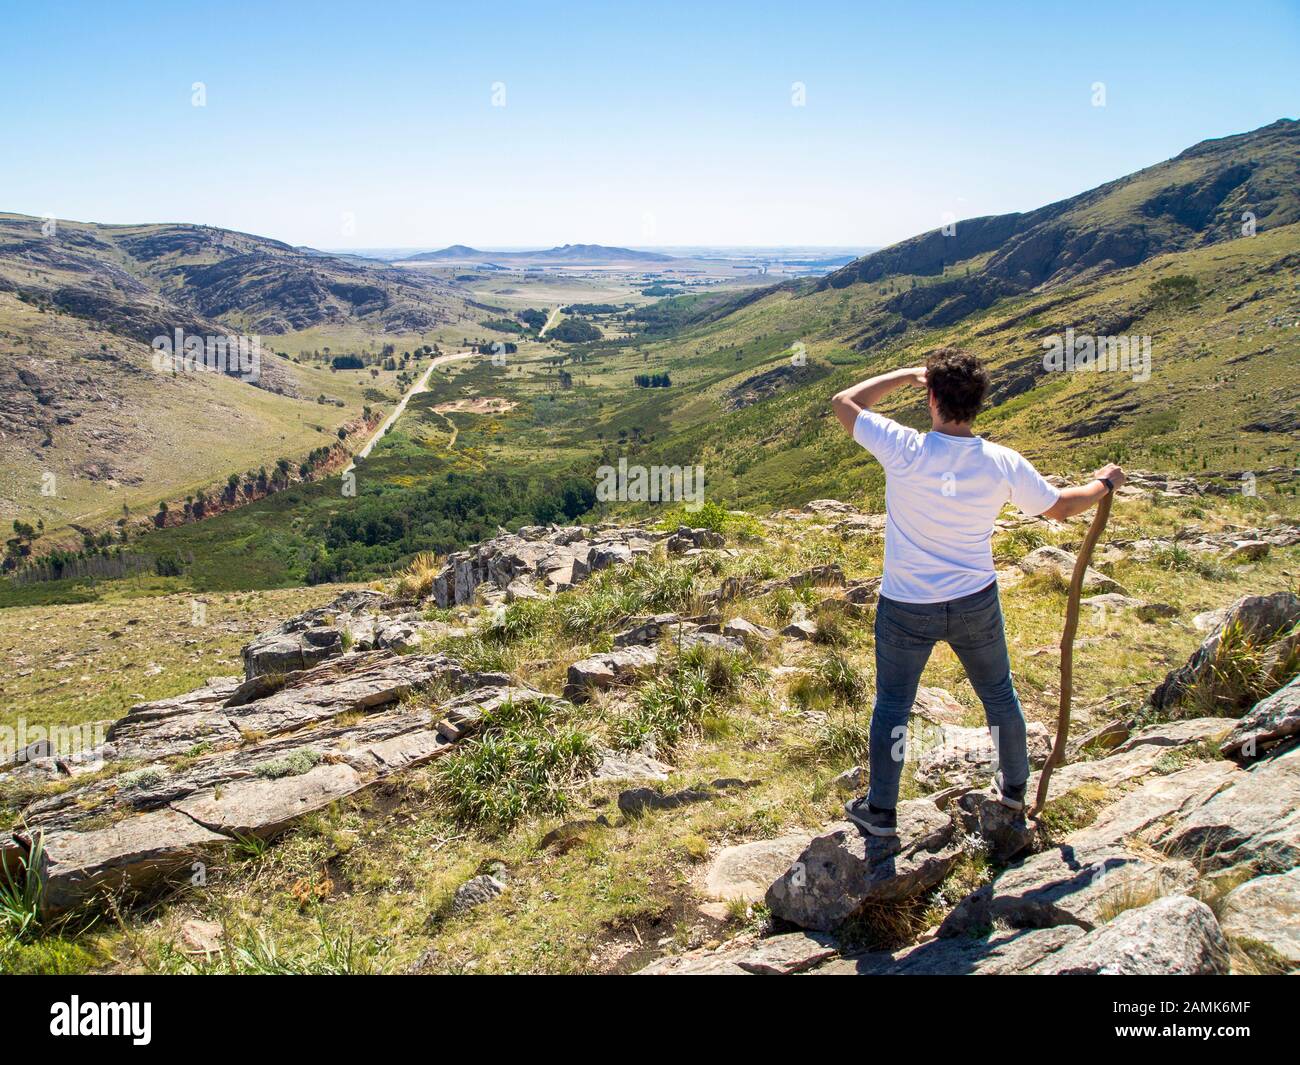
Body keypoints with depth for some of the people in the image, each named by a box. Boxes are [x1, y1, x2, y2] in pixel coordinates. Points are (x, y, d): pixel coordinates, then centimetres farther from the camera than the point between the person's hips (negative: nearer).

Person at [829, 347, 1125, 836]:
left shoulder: (904, 450, -22)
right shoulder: (1003, 464, -13)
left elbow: (844, 402, -7)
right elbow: (1058, 506, 4)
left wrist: (907, 373, 1)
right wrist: (1104, 483, 24)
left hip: (906, 609, -2)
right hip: (977, 603, 3)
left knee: (892, 706, 15)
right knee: (998, 694, 25)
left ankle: (880, 809, 27)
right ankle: (1015, 785, 45)